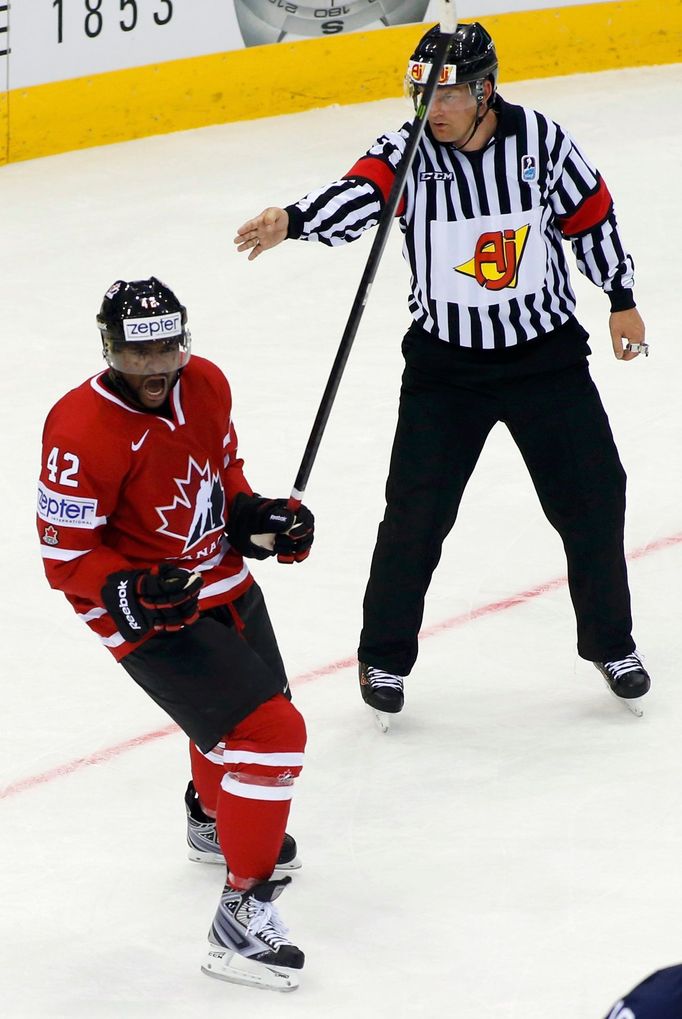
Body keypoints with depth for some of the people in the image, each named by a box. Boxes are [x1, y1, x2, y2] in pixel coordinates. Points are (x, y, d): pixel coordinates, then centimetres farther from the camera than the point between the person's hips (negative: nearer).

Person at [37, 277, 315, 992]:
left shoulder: (205, 385, -6)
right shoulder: (81, 434, -28)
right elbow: (66, 558, -22)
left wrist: (258, 518, -1)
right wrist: (127, 594, -37)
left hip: (225, 586, 8)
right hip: (152, 618, -8)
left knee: (249, 712, 31)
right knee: (270, 736, -21)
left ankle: (213, 818, 64)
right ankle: (243, 918, -15)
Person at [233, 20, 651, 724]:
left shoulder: (540, 141, -10)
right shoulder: (408, 152, -14)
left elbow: (590, 217, 4)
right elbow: (356, 196, -33)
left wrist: (622, 301, 12)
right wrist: (292, 221, -54)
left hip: (547, 352, 1)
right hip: (445, 365, -1)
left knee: (593, 500, 4)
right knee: (417, 513, -5)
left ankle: (609, 641, 25)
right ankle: (384, 658, 12)